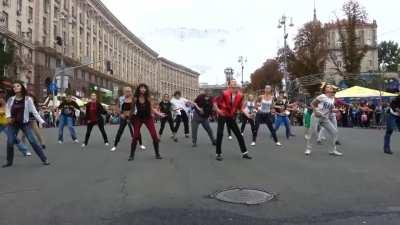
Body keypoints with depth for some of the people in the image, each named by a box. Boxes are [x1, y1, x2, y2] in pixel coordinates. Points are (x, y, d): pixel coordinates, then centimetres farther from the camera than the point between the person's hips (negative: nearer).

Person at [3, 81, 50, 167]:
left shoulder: (28, 99, -9)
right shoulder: (11, 99, -2)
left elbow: (34, 111, -8)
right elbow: (7, 109, 15)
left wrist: (41, 121, -14)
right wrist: (8, 117, -4)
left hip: (24, 123, -2)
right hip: (13, 124, 3)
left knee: (33, 141, -7)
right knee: (10, 143, 2)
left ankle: (44, 159, -1)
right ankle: (9, 162, 21)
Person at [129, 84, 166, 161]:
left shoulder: (148, 98, -4)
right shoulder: (135, 98, -9)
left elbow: (152, 109, 2)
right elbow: (132, 109, -1)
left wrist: (159, 114, -6)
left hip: (148, 117, 1)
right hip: (138, 118, -1)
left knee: (154, 136, -6)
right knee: (135, 136, -2)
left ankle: (157, 154, 7)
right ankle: (132, 155, 12)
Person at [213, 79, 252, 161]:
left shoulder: (240, 95, -6)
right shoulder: (224, 93, -19)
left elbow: (241, 107, 2)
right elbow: (215, 102, -9)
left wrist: (247, 114, -11)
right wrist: (218, 110, -20)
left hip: (231, 117, 5)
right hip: (222, 116, -4)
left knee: (238, 134, 5)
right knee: (220, 133, -12)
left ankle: (244, 153, 15)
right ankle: (219, 154, 2)